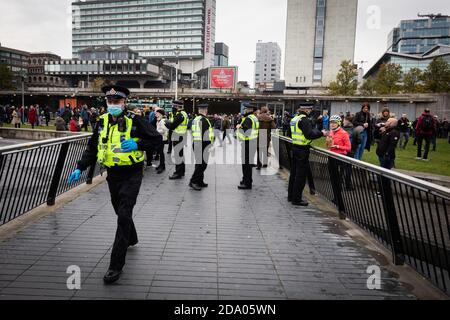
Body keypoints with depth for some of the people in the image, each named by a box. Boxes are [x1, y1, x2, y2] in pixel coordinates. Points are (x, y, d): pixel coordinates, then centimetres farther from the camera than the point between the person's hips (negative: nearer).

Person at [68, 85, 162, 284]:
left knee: (124, 216, -9)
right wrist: (80, 168, 2)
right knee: (120, 211, 21)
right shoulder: (102, 122, 3)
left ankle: (116, 265, -4)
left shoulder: (134, 121, -12)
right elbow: (92, 148, 11)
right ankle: (131, 239, 49)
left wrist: (137, 144, -23)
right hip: (113, 175, 6)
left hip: (131, 175, -6)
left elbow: (157, 138, -9)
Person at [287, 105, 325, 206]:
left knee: (294, 173, 17)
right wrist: (321, 133, -14)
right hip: (302, 150, -9)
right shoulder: (304, 120, -17)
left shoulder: (294, 119, 12)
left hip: (295, 148, 9)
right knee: (301, 175, -2)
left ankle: (291, 195, 27)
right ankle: (296, 199, 4)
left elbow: (289, 133, 22)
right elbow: (309, 134, -26)